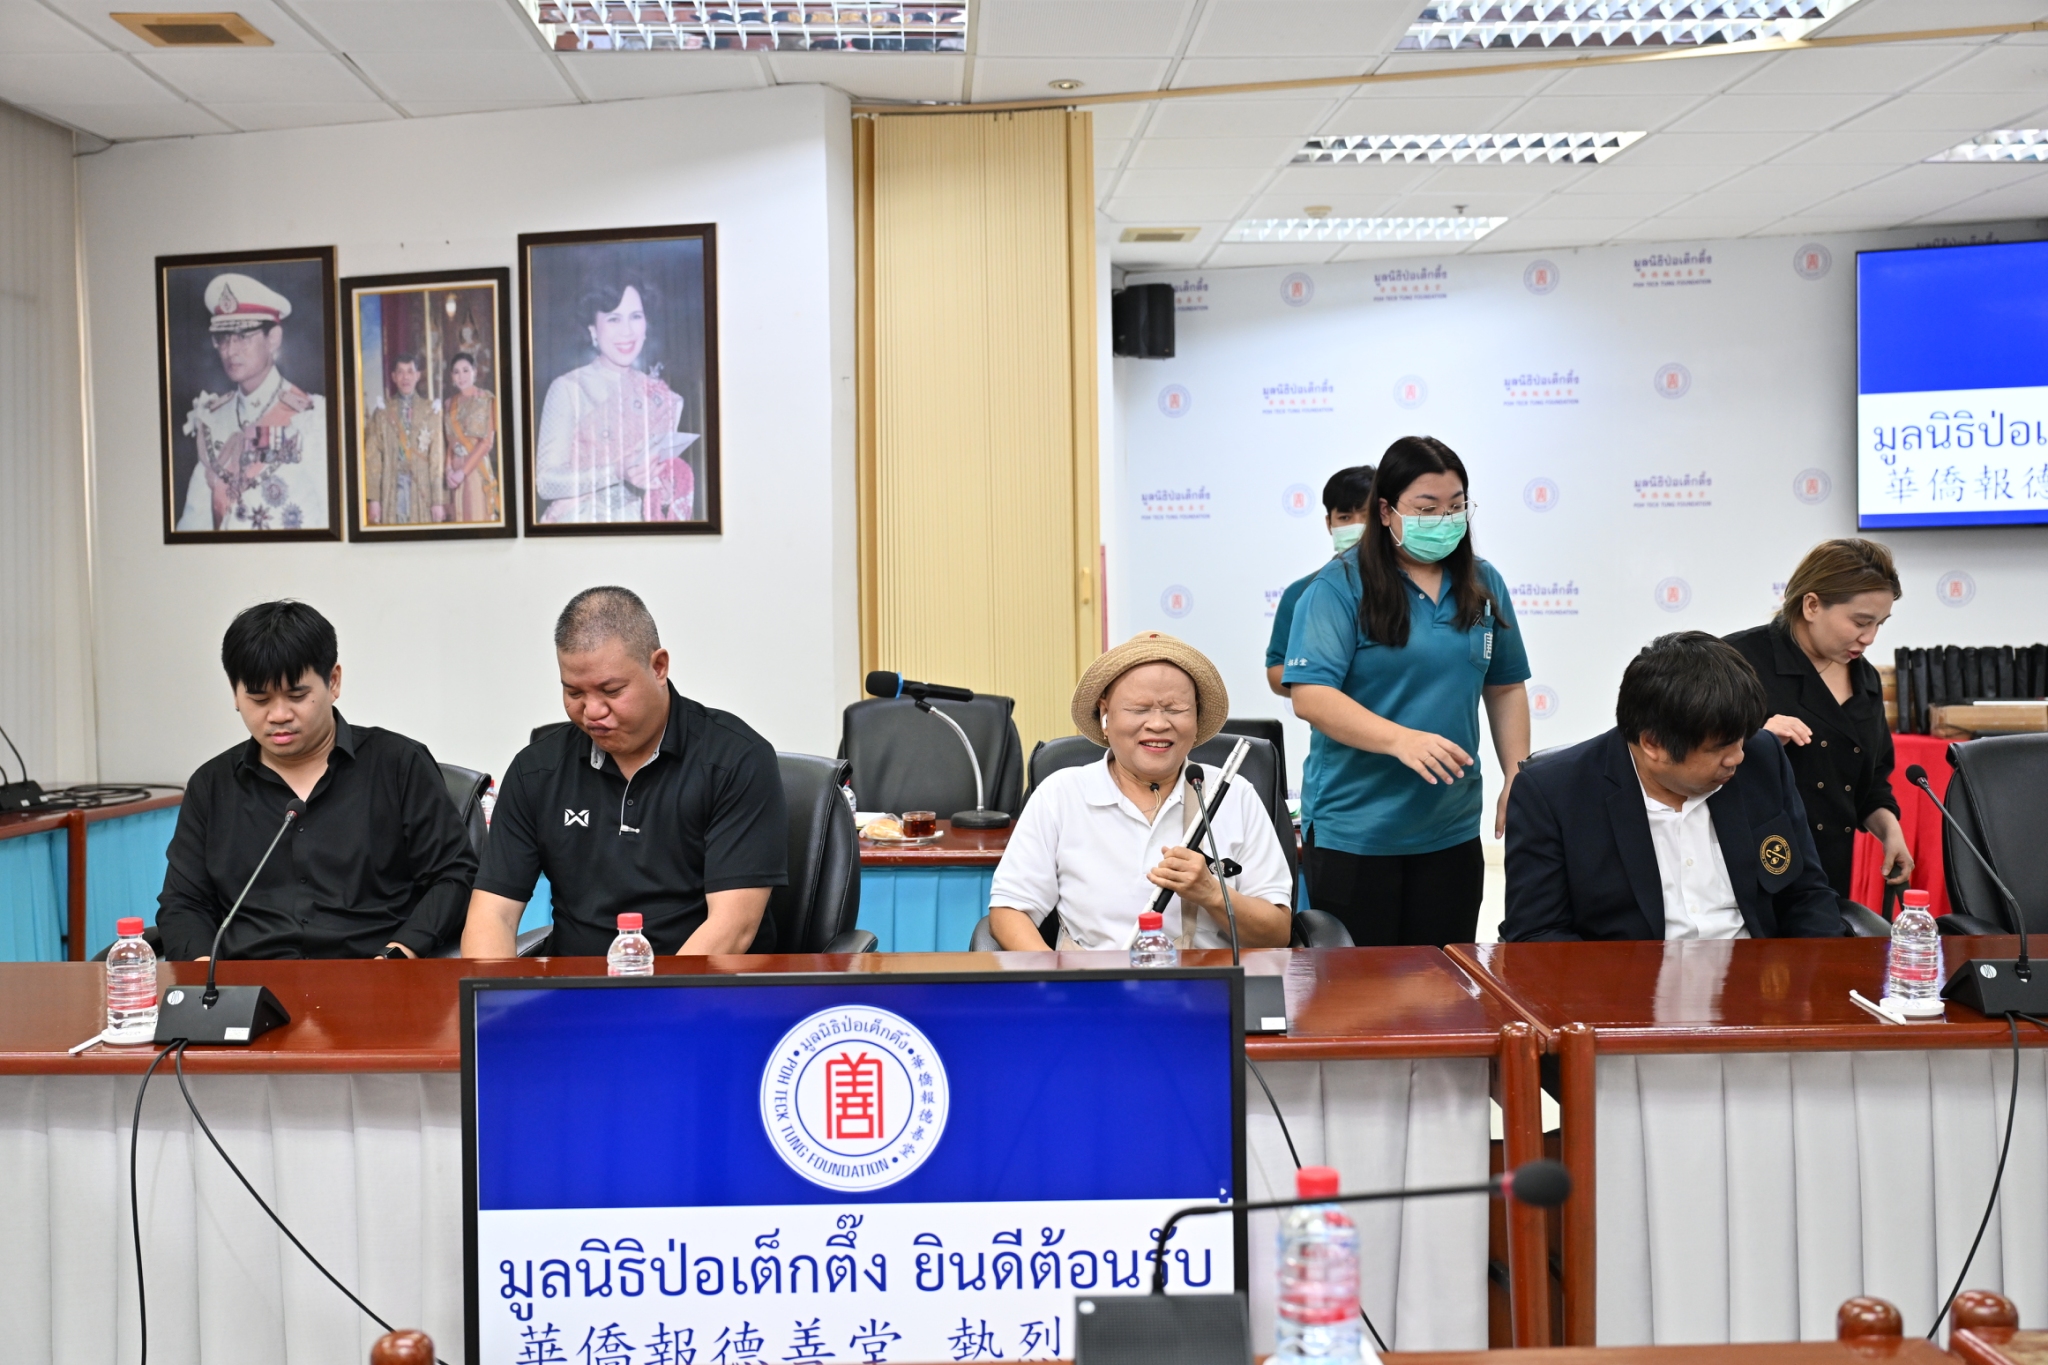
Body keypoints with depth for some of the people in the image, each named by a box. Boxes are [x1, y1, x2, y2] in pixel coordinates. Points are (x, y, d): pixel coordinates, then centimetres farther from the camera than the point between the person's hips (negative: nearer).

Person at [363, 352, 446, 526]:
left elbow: (438, 458, 2)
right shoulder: (382, 411, 7)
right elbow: (372, 457, 3)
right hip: (391, 489, 0)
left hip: (422, 489, 0)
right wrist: (373, 498, -6)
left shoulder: (430, 411, 6)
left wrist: (439, 500, -4)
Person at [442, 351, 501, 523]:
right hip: (454, 471, 5)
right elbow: (448, 441, 10)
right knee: (459, 516, 5)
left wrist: (464, 471, -14)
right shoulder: (448, 403, 12)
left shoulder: (487, 399, -3)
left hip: (478, 469, -5)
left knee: (479, 516, -7)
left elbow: (487, 442, -10)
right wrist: (450, 469, -6)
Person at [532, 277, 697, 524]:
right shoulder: (568, 388, -4)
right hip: (581, 520, -6)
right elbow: (546, 482, -10)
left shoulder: (660, 396, 7)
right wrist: (618, 472, -22)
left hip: (639, 519, 6)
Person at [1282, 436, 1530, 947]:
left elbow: (1506, 689, 17)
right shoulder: (1340, 586, -8)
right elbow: (1309, 696, -17)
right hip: (1353, 829, -4)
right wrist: (1400, 739, -28)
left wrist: (1517, 780, 7)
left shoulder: (1484, 585, 10)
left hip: (1452, 830, 5)